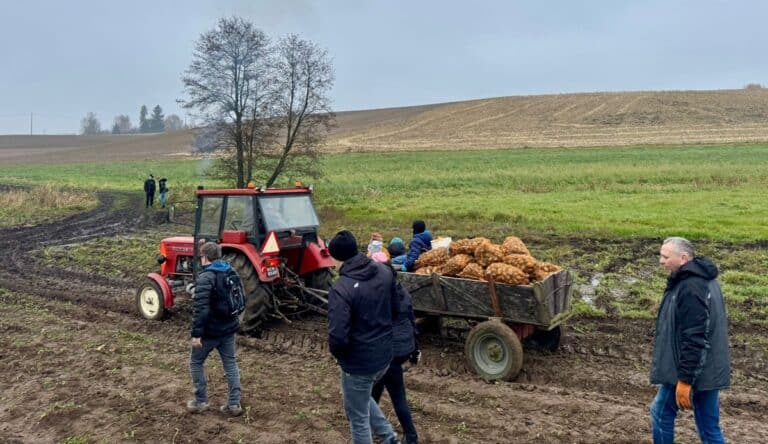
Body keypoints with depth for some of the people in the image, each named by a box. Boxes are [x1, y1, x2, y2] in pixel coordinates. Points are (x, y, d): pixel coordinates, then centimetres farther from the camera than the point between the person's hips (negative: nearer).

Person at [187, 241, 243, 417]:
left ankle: (201, 401, 18)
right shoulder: (231, 272, 6)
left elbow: (200, 309, -25)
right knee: (230, 363, 12)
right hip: (229, 328, 7)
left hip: (211, 330, -7)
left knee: (196, 363, 13)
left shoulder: (205, 278, -19)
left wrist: (196, 333, -23)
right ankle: (234, 403, 11)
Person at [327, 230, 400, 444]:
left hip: (358, 363, -7)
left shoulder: (341, 288, -27)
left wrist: (337, 353, -6)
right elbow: (395, 309, 8)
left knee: (358, 418, 15)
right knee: (363, 398, 33)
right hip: (384, 355, 7)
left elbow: (338, 337, -28)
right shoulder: (384, 271, -5)